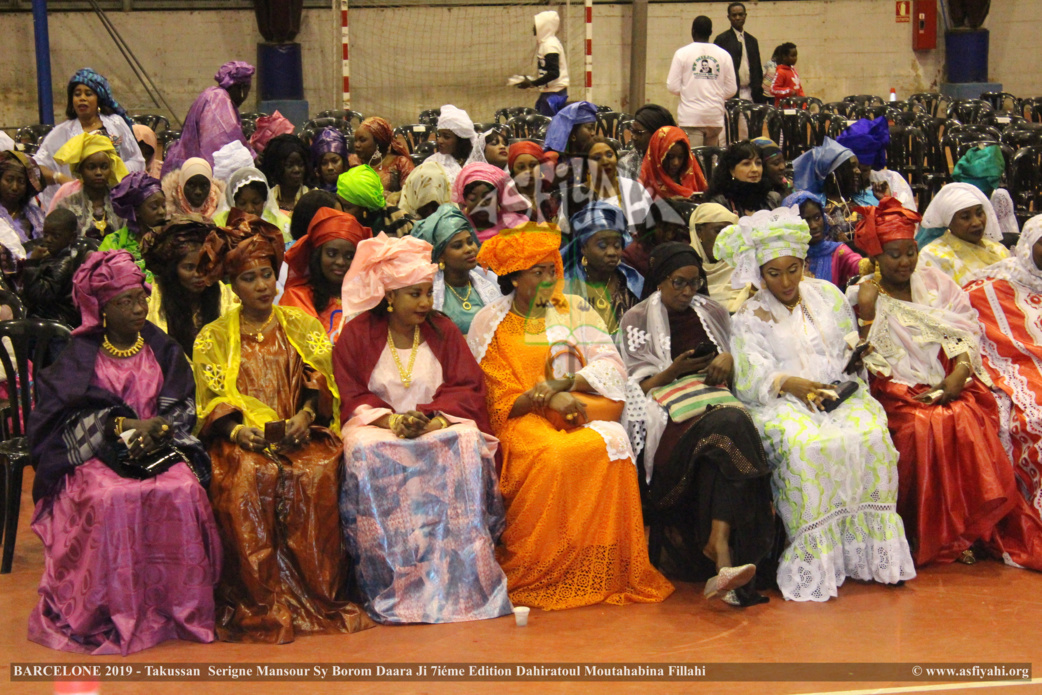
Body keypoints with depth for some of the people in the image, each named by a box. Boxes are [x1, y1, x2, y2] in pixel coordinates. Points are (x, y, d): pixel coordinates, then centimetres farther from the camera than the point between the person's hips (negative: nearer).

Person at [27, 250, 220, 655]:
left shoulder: (162, 349, 10)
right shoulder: (79, 356, 3)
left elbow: (182, 407, 5)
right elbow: (67, 416, -5)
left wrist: (155, 427, -16)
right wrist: (119, 427, -19)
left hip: (160, 446, 2)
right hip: (95, 454, -2)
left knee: (183, 491, -29)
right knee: (110, 499, -34)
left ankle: (181, 606, -16)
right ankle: (113, 611, -20)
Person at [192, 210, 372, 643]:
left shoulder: (303, 326, 17)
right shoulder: (213, 338, 14)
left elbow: (321, 385, 7)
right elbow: (213, 404, 5)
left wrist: (303, 417, -14)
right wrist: (237, 431, -16)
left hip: (302, 434, 1)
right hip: (242, 440, 0)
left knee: (316, 473, -33)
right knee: (249, 477, -35)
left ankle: (318, 598, -24)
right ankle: (260, 603, -28)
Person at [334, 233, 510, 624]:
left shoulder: (442, 330, 9)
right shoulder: (358, 333, 4)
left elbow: (468, 387, 4)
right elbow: (351, 395, 1)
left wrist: (438, 418, -17)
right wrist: (391, 420, -18)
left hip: (440, 421, 1)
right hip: (377, 422, -1)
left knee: (466, 444, -32)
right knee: (365, 451, -36)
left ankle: (462, 581, -29)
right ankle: (395, 586, -32)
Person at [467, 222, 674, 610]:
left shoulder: (574, 310, 15)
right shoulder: (489, 324, 8)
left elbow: (611, 365, 4)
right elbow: (500, 400, 1)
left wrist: (564, 385, -13)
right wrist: (547, 402, -18)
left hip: (582, 409, 3)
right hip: (523, 419, -2)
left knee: (611, 442, -31)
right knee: (558, 453, -36)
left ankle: (608, 574, -24)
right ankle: (534, 575, -24)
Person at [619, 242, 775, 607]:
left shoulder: (712, 312, 22)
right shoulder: (638, 319, 12)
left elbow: (740, 372, 24)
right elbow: (640, 388, 5)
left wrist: (728, 360, 1)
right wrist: (675, 370, -12)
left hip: (716, 403, 3)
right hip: (668, 415, -3)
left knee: (728, 430, -36)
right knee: (724, 429, -37)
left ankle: (720, 550, -45)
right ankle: (724, 556, -41)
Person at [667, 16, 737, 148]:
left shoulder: (682, 53, -2)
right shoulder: (724, 55, 6)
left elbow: (673, 87, -4)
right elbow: (731, 89, 6)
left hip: (690, 116, -3)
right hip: (715, 116, 3)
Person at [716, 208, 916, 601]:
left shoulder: (827, 296, 20)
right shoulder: (749, 317, 11)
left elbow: (852, 350, 21)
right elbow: (752, 377, -5)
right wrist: (791, 384, -22)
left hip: (840, 394, 3)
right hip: (782, 403, -2)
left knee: (869, 438, -31)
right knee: (806, 446, -37)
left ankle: (871, 552, -25)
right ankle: (815, 561, -31)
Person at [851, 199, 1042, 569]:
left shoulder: (934, 281, 14)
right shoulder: (863, 295, 6)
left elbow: (969, 330, 6)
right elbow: (868, 362, -2)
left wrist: (960, 372, -10)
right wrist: (867, 313, -15)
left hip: (952, 383, 2)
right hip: (899, 390, -2)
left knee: (969, 422, -29)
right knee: (927, 426, -32)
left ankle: (970, 528, -17)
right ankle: (940, 536, -19)